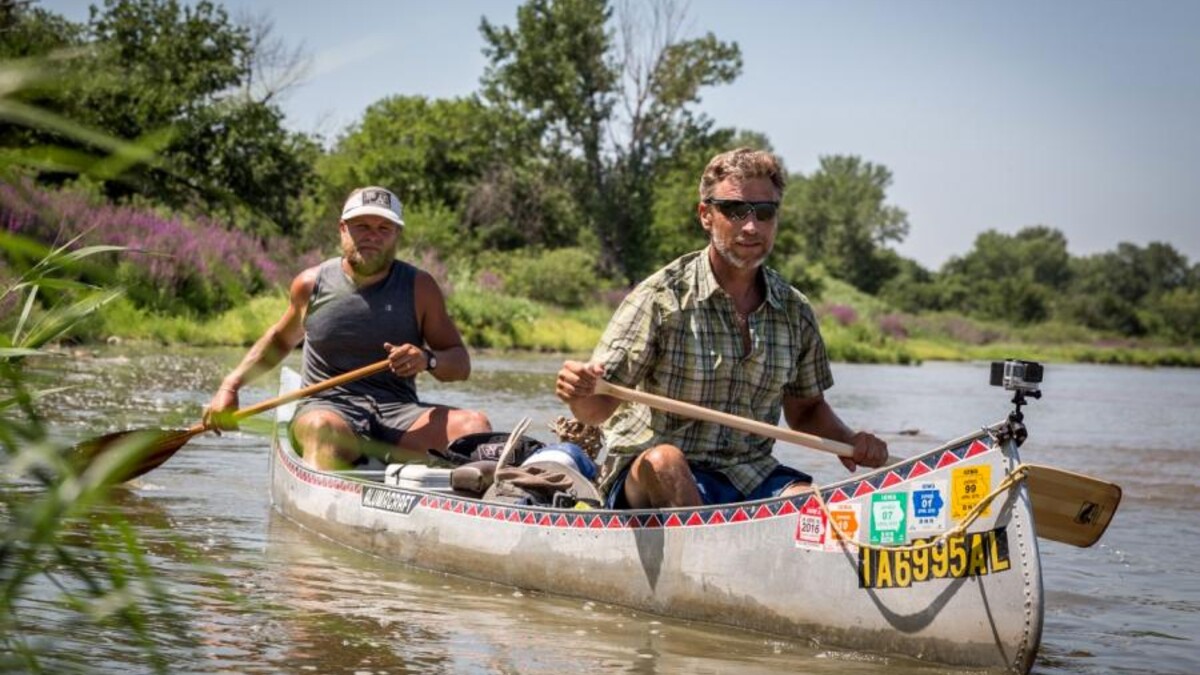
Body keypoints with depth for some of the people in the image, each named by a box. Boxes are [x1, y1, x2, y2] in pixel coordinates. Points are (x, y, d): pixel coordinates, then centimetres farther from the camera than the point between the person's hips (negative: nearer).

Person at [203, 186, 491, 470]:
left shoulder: (419, 287, 8)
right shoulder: (312, 283, 9)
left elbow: (461, 364, 9)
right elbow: (280, 338, 29)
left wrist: (428, 360, -14)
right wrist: (230, 386, 21)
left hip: (399, 415, 2)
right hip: (329, 407, -1)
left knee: (474, 424, -26)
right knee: (324, 428, -39)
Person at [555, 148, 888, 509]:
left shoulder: (795, 313, 6)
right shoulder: (662, 297, -9)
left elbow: (805, 409, 22)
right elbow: (598, 409, -13)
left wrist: (848, 442, 1)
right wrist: (580, 394, -36)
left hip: (751, 475, 3)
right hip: (655, 480, -3)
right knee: (663, 458, -37)